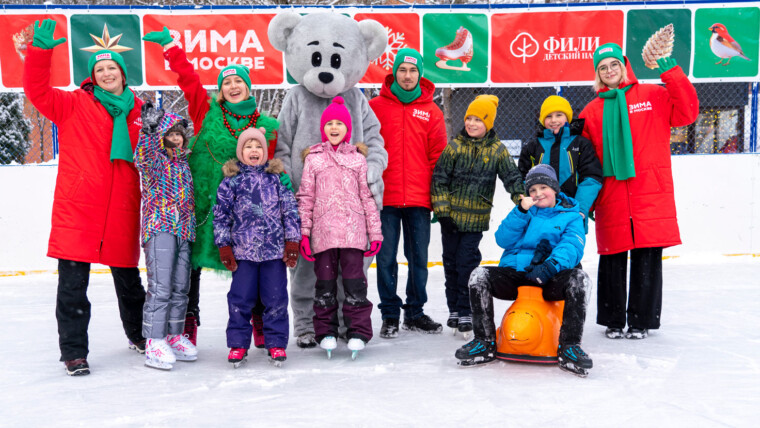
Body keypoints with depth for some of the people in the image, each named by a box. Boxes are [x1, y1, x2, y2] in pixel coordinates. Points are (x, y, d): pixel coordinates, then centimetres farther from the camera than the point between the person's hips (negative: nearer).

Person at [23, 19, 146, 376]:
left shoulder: (139, 111, 11)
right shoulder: (73, 105, 3)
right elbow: (37, 92, -10)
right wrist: (41, 50, -20)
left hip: (122, 212, 2)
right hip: (75, 210, -2)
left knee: (128, 281, 16)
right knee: (72, 286, 0)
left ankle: (139, 334, 37)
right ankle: (74, 352, 13)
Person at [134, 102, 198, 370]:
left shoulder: (183, 162, 19)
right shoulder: (153, 160, 1)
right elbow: (142, 156, -23)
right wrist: (148, 129, -29)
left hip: (184, 230, 7)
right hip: (160, 228, -7)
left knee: (180, 287, 10)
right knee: (160, 287, -10)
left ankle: (174, 336, 20)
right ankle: (154, 342, -5)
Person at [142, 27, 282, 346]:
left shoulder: (267, 126, 4)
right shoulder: (206, 111, 3)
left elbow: (270, 164, 8)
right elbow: (188, 77, 2)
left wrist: (279, 177, -11)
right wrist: (169, 45, 1)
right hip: (200, 200, 0)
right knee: (191, 262, 7)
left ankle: (261, 323, 20)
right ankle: (188, 320, 21)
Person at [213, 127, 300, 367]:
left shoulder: (278, 178, 6)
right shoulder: (231, 181, 4)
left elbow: (290, 210, 6)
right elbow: (221, 215, 6)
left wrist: (292, 241, 2)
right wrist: (224, 247, 2)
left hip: (275, 250, 1)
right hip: (243, 251, 0)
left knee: (276, 298, 4)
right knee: (240, 299, 4)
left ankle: (276, 343, 16)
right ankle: (238, 343, 18)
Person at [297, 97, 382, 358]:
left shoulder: (358, 158, 12)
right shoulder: (313, 159, 10)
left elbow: (367, 196, 11)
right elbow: (305, 197, 7)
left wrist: (375, 232, 6)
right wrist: (303, 232, 0)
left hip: (353, 230, 0)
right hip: (322, 231, 0)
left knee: (354, 279, -1)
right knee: (325, 280, 5)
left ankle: (358, 332, 8)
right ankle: (326, 332, 16)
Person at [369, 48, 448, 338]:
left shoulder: (431, 111, 8)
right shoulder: (376, 106, 3)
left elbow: (438, 156, 8)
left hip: (419, 199, 2)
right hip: (385, 198, -1)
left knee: (419, 257, 10)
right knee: (386, 257, 2)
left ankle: (415, 312, 24)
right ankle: (390, 314, 15)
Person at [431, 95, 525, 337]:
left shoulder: (497, 149, 0)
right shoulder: (455, 146, -1)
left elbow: (512, 177, 2)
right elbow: (439, 179, -1)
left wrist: (522, 201, -13)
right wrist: (442, 211, -7)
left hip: (476, 219, -1)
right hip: (451, 217, 2)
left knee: (467, 264, -2)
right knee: (451, 263, 9)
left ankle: (465, 312, 9)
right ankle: (454, 309, 23)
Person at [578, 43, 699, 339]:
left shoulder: (654, 96, 8)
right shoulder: (592, 112, 12)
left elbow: (687, 113, -6)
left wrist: (671, 73, -12)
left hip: (650, 194, -1)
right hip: (610, 198, 2)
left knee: (647, 260, 2)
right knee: (612, 259, 5)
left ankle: (641, 321, 15)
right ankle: (613, 321, 20)